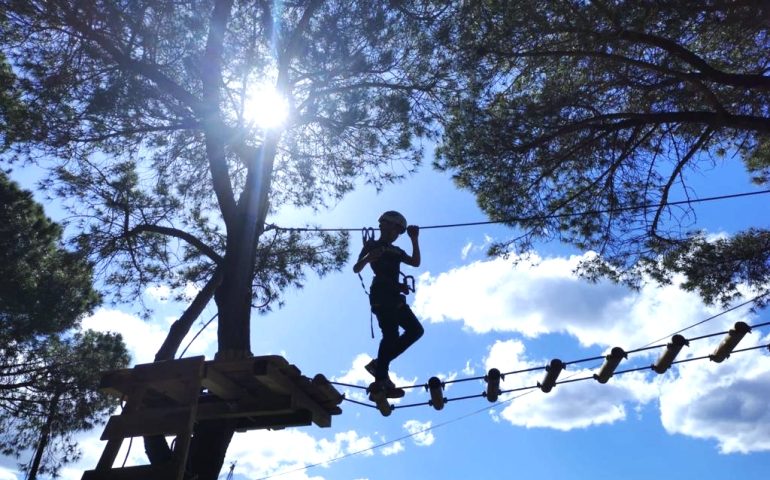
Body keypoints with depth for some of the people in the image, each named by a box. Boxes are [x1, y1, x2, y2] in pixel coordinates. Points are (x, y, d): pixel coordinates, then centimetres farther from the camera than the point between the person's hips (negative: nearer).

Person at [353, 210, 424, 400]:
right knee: (391, 335, -20)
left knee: (415, 330, 2)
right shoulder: (372, 245, 8)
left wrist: (414, 239, 10)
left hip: (394, 297, 8)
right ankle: (380, 382, -23)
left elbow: (416, 262, 16)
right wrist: (369, 258, -22)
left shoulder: (395, 251, 26)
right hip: (381, 296, -8)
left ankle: (379, 364, 1)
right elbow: (356, 269, -1)